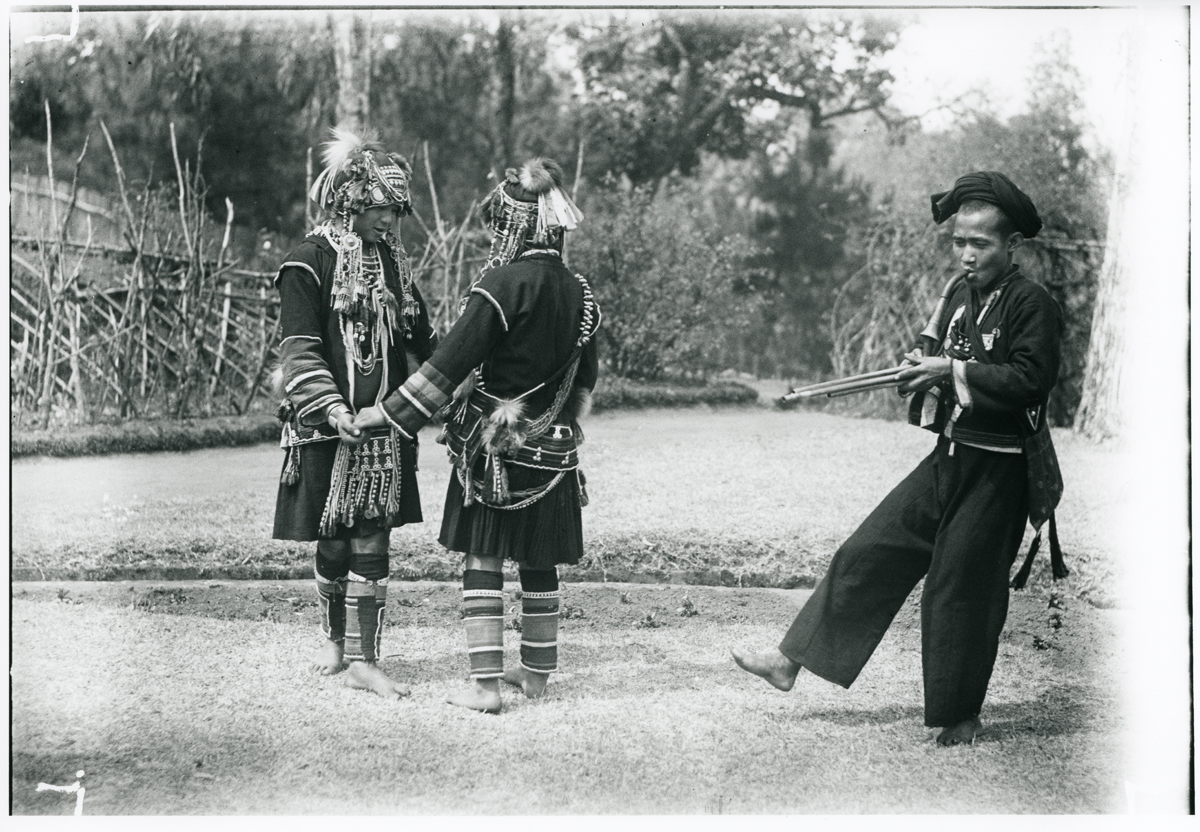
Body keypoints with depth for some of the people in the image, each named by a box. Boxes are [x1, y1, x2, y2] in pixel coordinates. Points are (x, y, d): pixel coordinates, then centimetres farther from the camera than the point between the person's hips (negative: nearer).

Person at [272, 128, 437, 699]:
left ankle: (362, 659, 6)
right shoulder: (310, 264, -7)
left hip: (385, 425, 4)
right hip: (328, 429, -4)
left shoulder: (391, 261, 12)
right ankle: (335, 637, 26)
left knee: (371, 544, 1)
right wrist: (333, 410, -22)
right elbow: (299, 350, -12)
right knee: (333, 541, 4)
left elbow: (422, 340, 19)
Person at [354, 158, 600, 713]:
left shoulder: (503, 285, -15)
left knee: (482, 561, -1)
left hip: (493, 444, -6)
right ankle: (536, 673, 22)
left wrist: (389, 413, -10)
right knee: (539, 563, 13)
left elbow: (450, 363, -16)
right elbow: (584, 379, 14)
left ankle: (485, 684, -5)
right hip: (551, 450, 6)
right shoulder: (578, 294, 5)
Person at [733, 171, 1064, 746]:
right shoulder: (960, 294, 12)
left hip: (995, 472, -8)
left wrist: (953, 370, -21)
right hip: (946, 460, 8)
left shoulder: (1031, 304, -12)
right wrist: (926, 369, 2)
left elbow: (1032, 378, -22)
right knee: (867, 555, 5)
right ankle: (792, 661, 10)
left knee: (961, 587, -1)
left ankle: (962, 716, 14)